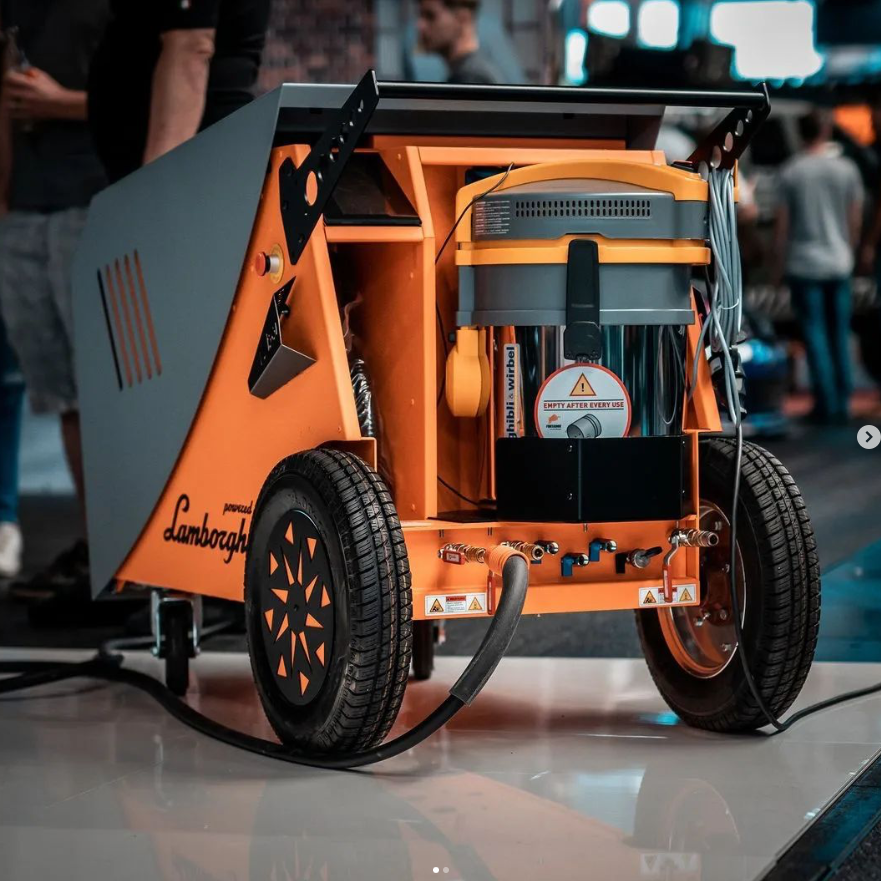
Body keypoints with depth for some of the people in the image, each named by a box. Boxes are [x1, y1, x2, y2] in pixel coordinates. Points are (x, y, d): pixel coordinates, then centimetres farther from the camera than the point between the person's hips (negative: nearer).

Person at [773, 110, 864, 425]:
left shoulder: (791, 171, -6)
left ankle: (826, 404, -3)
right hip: (838, 263, 2)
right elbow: (856, 219, 5)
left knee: (815, 335, 1)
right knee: (840, 337, 10)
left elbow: (782, 224, -4)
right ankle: (842, 405, 11)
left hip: (804, 264, -2)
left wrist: (779, 263, 7)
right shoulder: (846, 169, 0)